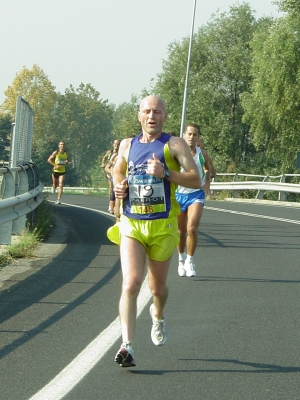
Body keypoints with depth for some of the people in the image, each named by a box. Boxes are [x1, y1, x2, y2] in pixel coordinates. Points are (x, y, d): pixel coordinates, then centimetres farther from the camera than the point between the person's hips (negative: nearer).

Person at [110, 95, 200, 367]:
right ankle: (127, 346, -20)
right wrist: (118, 186, 5)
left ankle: (158, 316, 49)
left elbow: (196, 180, -7)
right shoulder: (127, 145, 10)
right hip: (131, 225, 1)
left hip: (163, 226, -1)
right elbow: (118, 172, 28)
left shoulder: (174, 145, -1)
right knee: (131, 284, -16)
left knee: (157, 286, 13)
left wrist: (166, 173, -21)